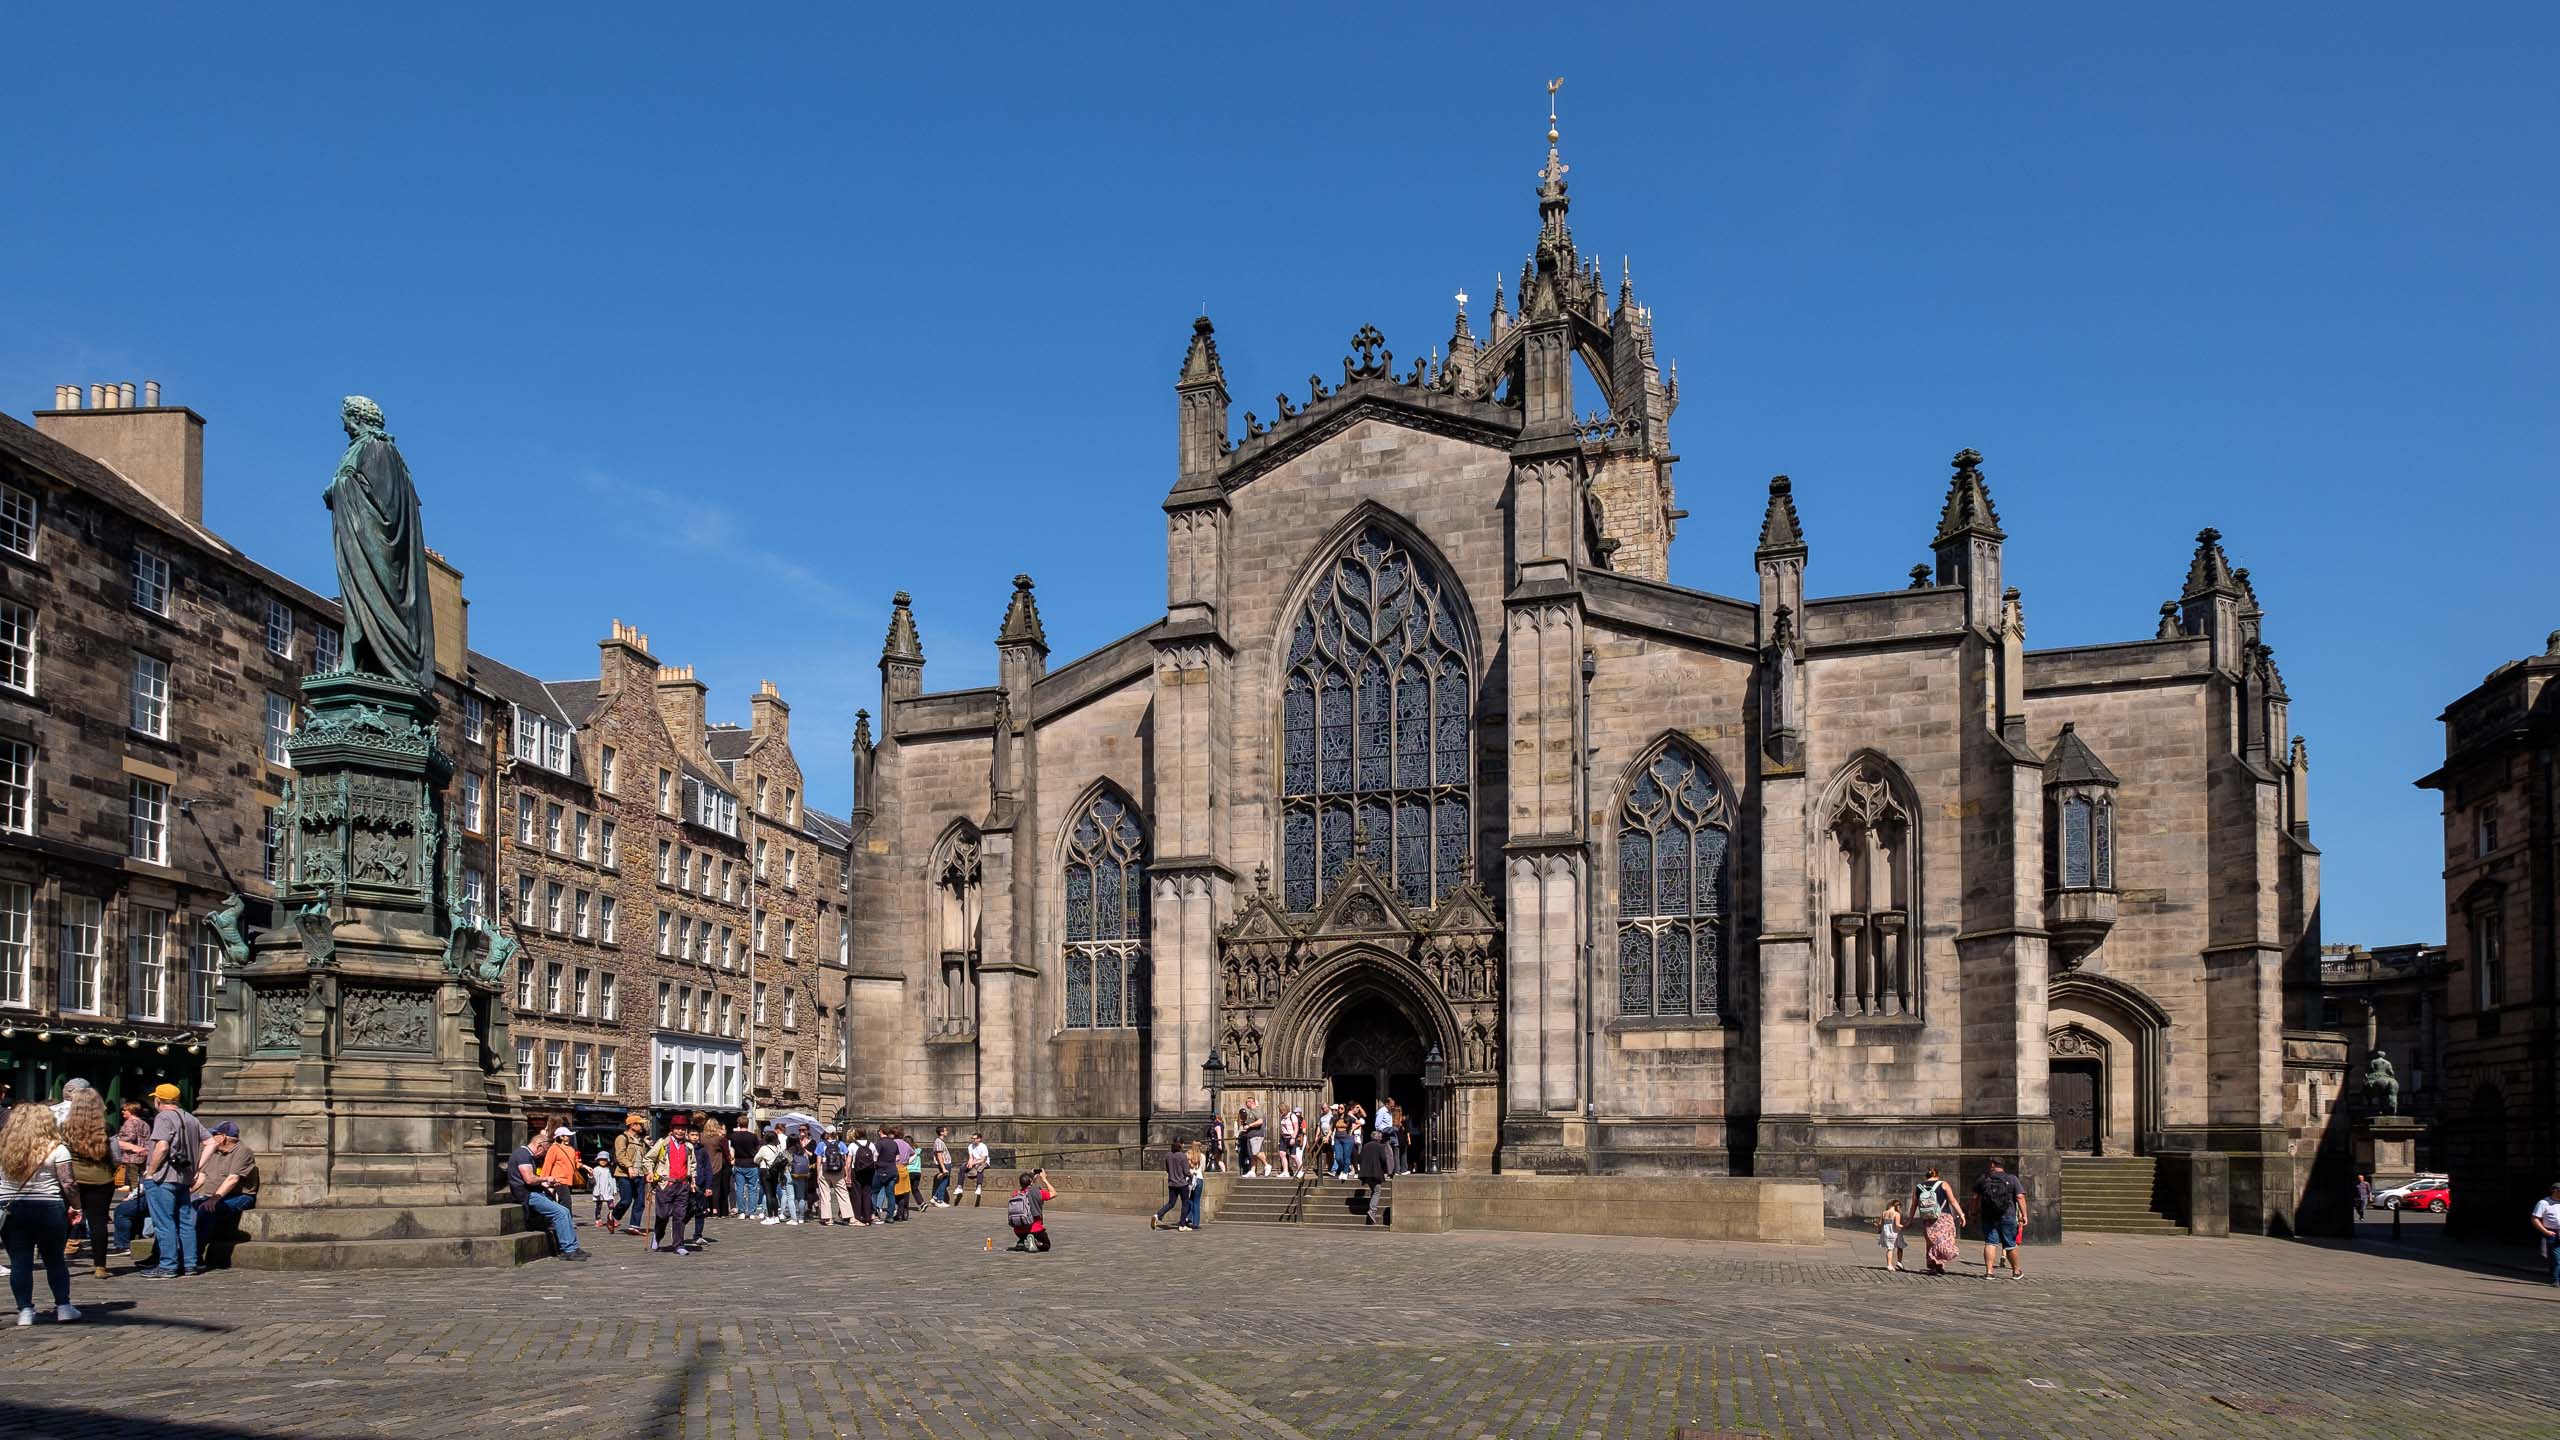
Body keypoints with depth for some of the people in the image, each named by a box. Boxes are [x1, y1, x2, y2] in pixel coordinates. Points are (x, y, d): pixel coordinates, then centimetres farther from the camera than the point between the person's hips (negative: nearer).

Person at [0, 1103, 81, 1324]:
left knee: (20, 1262, 5)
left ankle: (25, 1310, 2)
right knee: (54, 1260, 10)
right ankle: (63, 1306, 10)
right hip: (48, 1210, -2)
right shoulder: (56, 1149, -5)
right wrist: (76, 1207, 3)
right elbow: (68, 1184, -8)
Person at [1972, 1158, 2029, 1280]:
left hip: (1988, 1217, 1)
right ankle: (2016, 1272, 22)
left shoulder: (1983, 1179, 4)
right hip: (2008, 1217, -1)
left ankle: (1988, 1271, -8)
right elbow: (2020, 1197, -7)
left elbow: (1975, 1198, 6)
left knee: (1990, 1243, 1)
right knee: (2010, 1245, 9)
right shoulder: (2012, 1179, 1)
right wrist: (2024, 1215, -5)